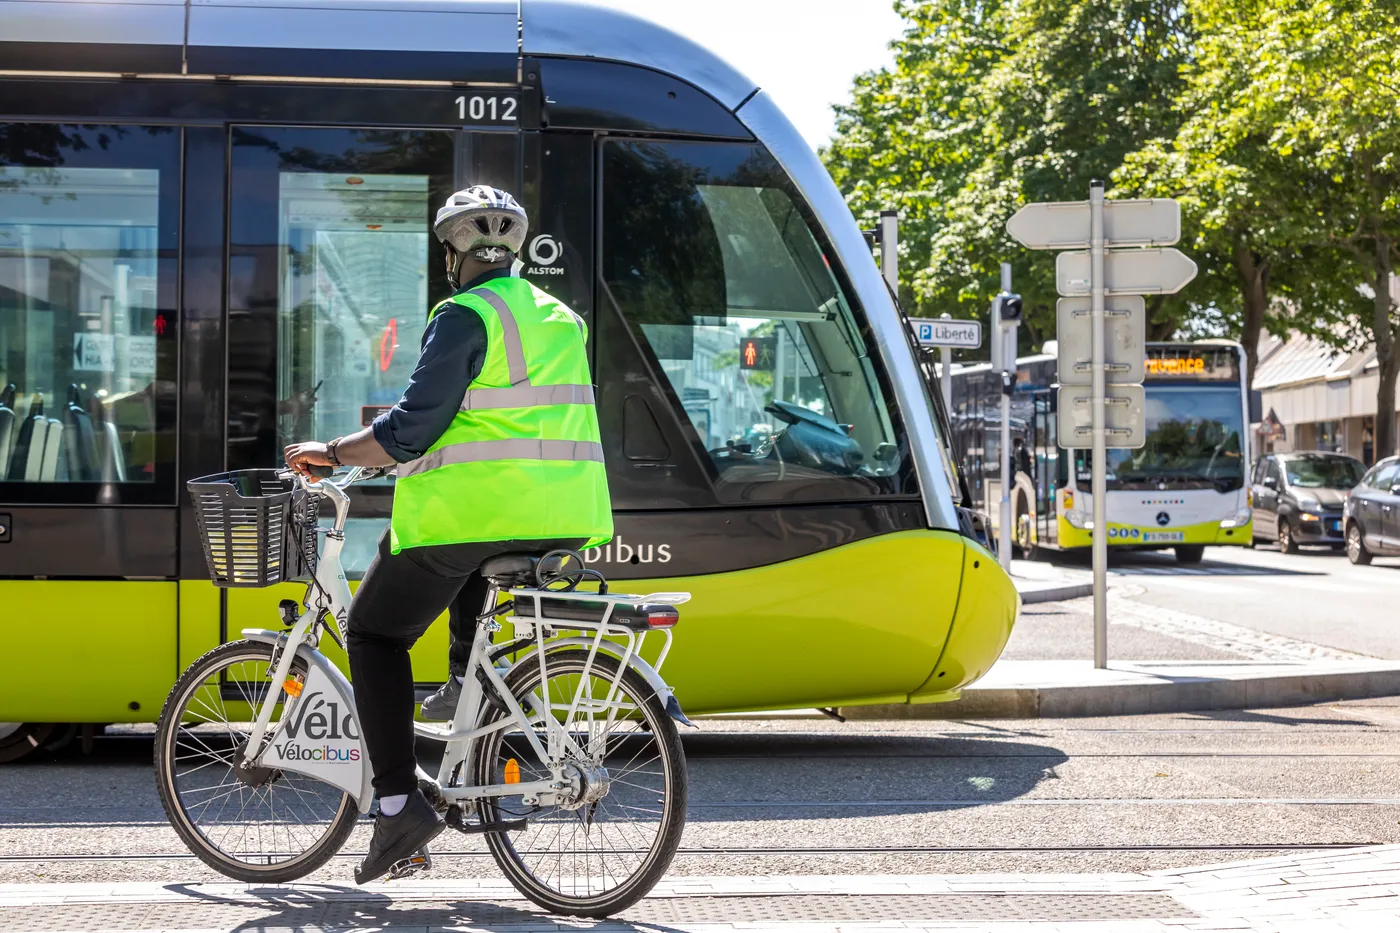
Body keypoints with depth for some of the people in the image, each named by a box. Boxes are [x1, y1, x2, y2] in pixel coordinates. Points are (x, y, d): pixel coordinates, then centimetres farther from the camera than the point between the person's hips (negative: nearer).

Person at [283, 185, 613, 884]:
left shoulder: (465, 316, -7)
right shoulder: (559, 318, 18)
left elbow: (413, 426, -15)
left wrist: (330, 453, -3)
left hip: (470, 512, -8)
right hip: (563, 520, 8)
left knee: (375, 634, 6)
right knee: (479, 638, 30)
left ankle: (398, 801, -3)